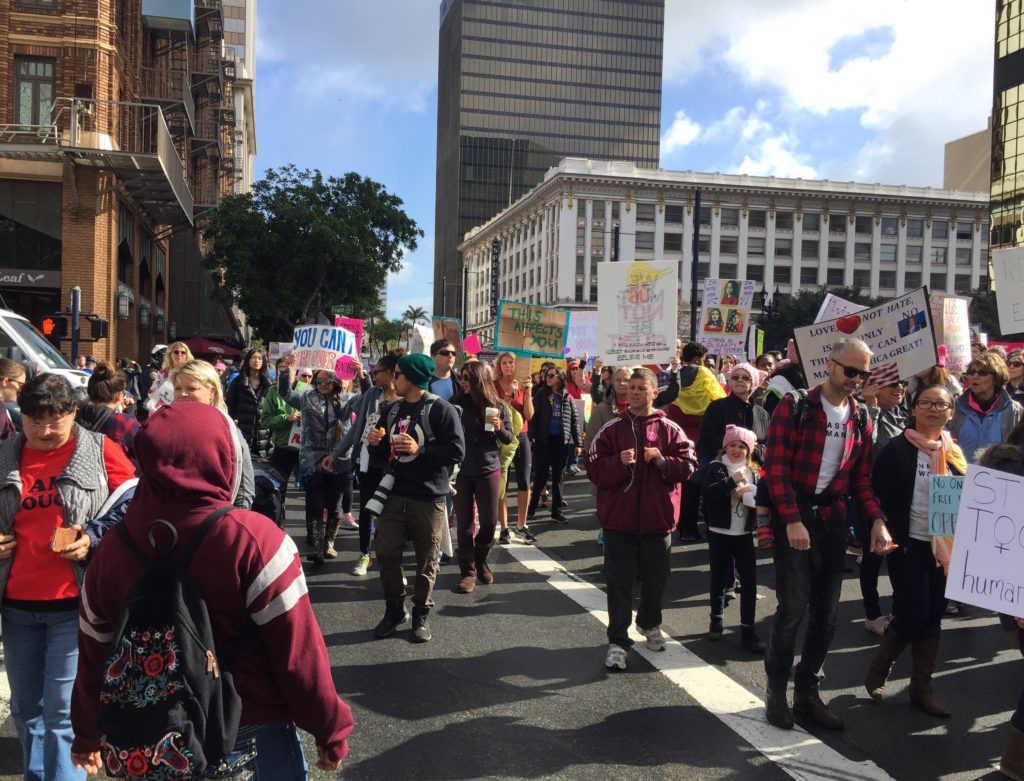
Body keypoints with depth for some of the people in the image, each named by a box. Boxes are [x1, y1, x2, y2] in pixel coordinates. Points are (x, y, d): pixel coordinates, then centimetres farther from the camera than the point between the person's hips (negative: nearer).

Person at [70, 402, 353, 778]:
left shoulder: (114, 547, -8)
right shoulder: (251, 538, -22)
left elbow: (95, 653, 4)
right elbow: (298, 650, -19)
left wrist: (87, 733, 19)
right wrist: (330, 729, -7)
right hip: (251, 735, -3)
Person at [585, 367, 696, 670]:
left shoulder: (670, 429, 1)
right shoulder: (611, 429, 0)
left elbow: (687, 466, -1)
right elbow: (594, 469, -5)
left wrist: (662, 461, -18)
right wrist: (619, 462, -22)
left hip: (657, 519, 1)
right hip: (619, 519, -1)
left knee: (655, 579, 17)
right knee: (619, 583, 1)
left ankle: (650, 624, 41)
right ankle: (617, 641, 9)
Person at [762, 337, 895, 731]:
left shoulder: (861, 419, 10)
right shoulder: (794, 407, -6)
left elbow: (861, 479, 12)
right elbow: (776, 467, -12)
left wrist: (876, 520, -3)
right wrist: (792, 520, -19)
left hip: (833, 518, 6)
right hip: (794, 515, -5)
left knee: (826, 613, 8)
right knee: (793, 608, -8)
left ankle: (806, 693, 22)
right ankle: (776, 693, 9)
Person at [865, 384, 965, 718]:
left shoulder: (954, 453, 7)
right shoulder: (897, 448, -11)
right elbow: (881, 496, -13)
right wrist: (892, 538, -17)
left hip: (945, 547, 6)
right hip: (909, 546, -5)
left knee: (933, 616, 10)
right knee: (913, 615, -7)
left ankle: (921, 686, 22)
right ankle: (878, 670, 17)